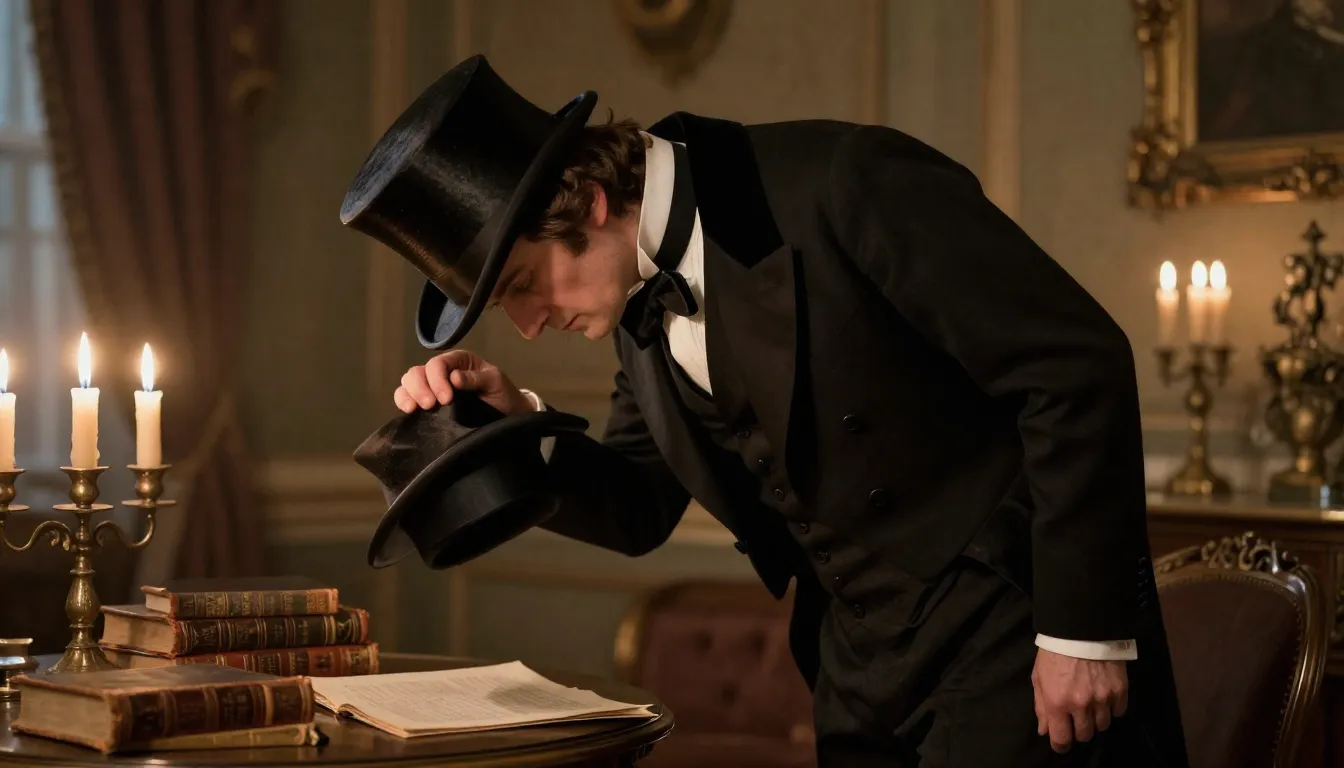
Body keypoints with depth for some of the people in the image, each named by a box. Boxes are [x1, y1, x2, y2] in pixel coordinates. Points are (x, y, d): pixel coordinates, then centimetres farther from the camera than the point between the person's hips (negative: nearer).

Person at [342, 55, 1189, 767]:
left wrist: (1084, 630, -18)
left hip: (1011, 625, -7)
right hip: (863, 665, 7)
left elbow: (1077, 360, -20)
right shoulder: (643, 296, 4)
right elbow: (640, 510, 13)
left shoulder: (843, 184, -20)